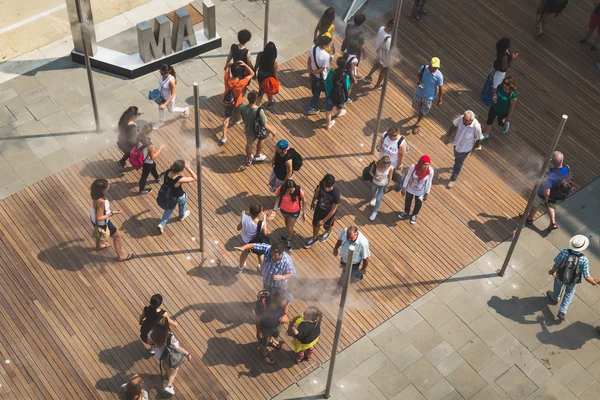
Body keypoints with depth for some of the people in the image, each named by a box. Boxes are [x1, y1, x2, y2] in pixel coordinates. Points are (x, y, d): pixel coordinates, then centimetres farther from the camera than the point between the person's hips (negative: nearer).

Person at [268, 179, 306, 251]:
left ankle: (288, 240, 47)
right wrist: (274, 210, -20)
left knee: (290, 228, 12)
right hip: (284, 210, 2)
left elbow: (303, 200, -18)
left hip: (294, 211, -2)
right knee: (287, 222, 32)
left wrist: (304, 212, -14)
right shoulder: (281, 190, -33)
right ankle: (287, 233, 67)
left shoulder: (298, 190, -36)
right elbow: (278, 198, -14)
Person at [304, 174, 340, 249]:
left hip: (328, 213, -3)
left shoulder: (336, 193, -40)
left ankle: (328, 232, 64)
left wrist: (324, 220, -18)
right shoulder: (321, 185, -29)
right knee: (315, 225, 25)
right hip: (319, 209, 3)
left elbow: (333, 210, -26)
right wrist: (313, 202, 14)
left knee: (327, 226, 28)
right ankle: (314, 238, 55)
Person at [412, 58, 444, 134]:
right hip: (419, 93, 3)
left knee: (422, 112, 12)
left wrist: (439, 100, -4)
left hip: (429, 96, -3)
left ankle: (417, 124, 39)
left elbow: (441, 88, -13)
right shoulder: (423, 68, -20)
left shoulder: (439, 76, -26)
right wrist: (420, 81, -16)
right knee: (416, 107, 24)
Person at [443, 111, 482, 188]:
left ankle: (453, 179, 37)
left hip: (465, 148, -4)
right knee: (457, 157, 32)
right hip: (457, 143, 4)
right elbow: (454, 126, -7)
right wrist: (447, 136, 0)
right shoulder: (461, 118, -28)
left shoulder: (476, 126, -37)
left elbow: (479, 139, -19)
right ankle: (456, 167, 65)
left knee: (458, 163, 13)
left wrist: (474, 148, -4)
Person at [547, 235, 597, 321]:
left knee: (558, 284, 36)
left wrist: (552, 271, 2)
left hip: (560, 277, 1)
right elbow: (587, 277, -25)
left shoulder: (564, 252, -33)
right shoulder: (584, 260, -33)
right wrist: (594, 281, -4)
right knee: (569, 293, 33)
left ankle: (554, 298, 66)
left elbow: (556, 265, -21)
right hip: (573, 281, 0)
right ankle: (562, 312, 31)